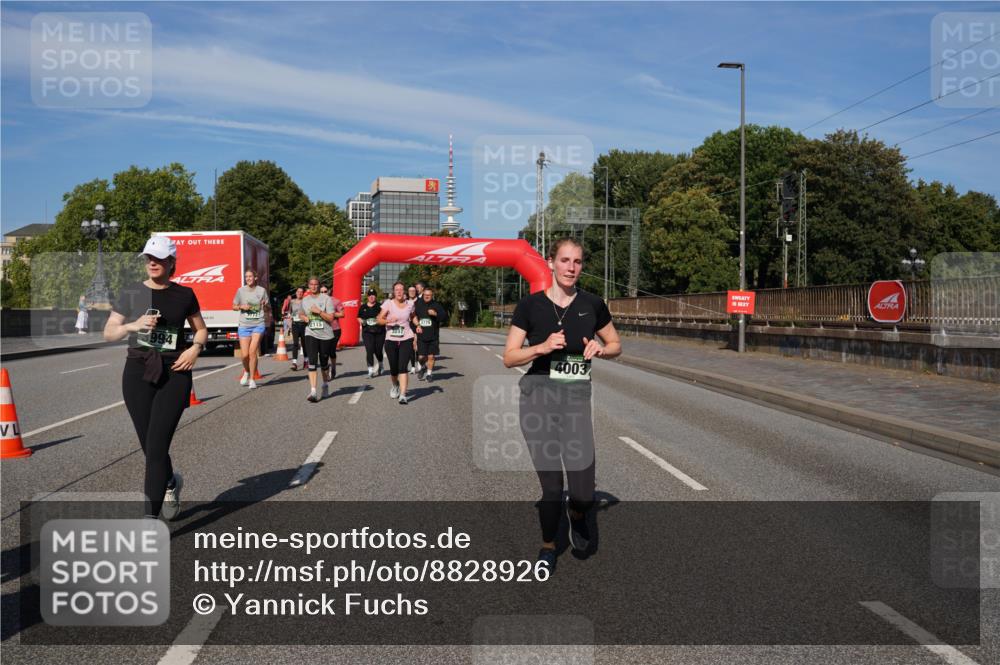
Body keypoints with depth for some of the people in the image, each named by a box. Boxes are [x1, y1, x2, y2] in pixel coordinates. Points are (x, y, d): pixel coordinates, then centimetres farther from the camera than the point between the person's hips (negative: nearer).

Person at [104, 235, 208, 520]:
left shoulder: (184, 295, 4)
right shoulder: (130, 293, 3)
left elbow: (201, 330, 16)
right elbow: (108, 333, 5)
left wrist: (195, 348, -5)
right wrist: (133, 325, -14)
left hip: (174, 373, -2)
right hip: (138, 371, 2)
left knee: (157, 445, -11)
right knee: (149, 445, 9)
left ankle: (151, 519, -8)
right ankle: (171, 481, 41)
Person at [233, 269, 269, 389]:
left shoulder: (261, 290, 3)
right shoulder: (241, 290, 4)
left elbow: (268, 309, 10)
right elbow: (234, 306, 12)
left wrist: (265, 305, -13)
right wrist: (242, 307, -8)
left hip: (258, 325, -1)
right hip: (244, 325, 1)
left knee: (252, 352, -12)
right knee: (245, 355, -1)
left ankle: (252, 379, 1)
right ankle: (246, 372, 31)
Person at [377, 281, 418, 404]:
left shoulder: (409, 304, 5)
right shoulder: (388, 303, -3)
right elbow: (379, 320, -6)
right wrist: (388, 321, -25)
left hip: (406, 340, 0)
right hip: (391, 340, 0)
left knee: (402, 367, -13)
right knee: (393, 368, 8)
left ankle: (403, 395, -16)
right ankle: (395, 386, 41)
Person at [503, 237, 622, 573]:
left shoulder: (592, 304, 3)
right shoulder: (530, 305, -2)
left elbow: (616, 344, 16)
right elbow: (509, 357, -1)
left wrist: (600, 348, -6)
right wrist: (543, 347, -18)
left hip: (577, 401, 1)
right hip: (539, 399, -1)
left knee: (584, 493, -6)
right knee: (551, 486, 3)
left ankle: (577, 515, 32)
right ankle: (548, 546, 31)